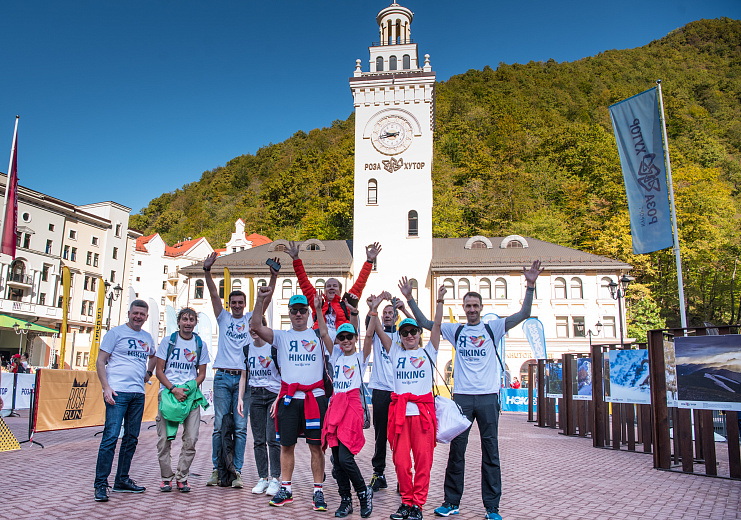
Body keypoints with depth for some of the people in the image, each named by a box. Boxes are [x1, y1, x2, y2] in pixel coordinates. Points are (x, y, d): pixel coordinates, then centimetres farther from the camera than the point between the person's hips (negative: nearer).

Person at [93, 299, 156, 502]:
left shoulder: (147, 337, 15)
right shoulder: (116, 333, -1)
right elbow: (100, 362, -4)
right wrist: (106, 387, -14)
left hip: (138, 394, 6)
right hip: (117, 392, -6)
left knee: (131, 438, 10)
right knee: (111, 436, -10)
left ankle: (122, 481, 21)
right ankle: (101, 484, -2)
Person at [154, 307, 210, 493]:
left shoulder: (200, 345, 9)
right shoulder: (167, 341, 5)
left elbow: (201, 374, 11)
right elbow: (159, 371, 2)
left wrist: (190, 388, -8)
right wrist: (173, 389, -12)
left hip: (190, 395, 1)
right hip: (168, 393, -1)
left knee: (191, 439, -3)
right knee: (164, 439, -1)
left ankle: (182, 477, 12)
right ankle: (167, 477, 15)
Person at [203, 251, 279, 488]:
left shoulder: (250, 319, 11)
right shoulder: (223, 318, 11)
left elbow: (266, 298, 1)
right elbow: (214, 294, -1)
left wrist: (274, 276, -12)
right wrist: (207, 271, -14)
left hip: (243, 379, 0)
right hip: (223, 377, 0)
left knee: (240, 427, 0)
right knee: (219, 426, 3)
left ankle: (236, 471, 7)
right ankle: (217, 469, 13)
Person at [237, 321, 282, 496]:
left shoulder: (274, 347, -5)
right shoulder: (247, 349, 9)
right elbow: (244, 376, 15)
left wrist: (279, 399, -13)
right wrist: (240, 398, 5)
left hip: (274, 394, -4)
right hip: (255, 395, 4)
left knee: (272, 438, -8)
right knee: (259, 440, 5)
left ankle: (275, 478, 1)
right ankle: (263, 478, 13)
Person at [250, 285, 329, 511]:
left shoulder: (318, 335, 9)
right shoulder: (281, 337, 9)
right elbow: (256, 326, -2)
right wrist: (261, 299, -13)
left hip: (315, 397, -1)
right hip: (289, 398, 1)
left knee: (316, 446, 1)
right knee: (286, 445, 8)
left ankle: (318, 491, 11)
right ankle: (286, 489, 22)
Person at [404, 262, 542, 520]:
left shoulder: (492, 327, 4)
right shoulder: (455, 330, 9)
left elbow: (523, 314, -4)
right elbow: (425, 323, 10)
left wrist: (530, 286, -15)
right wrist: (410, 300, 2)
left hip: (488, 397, -1)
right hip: (461, 396, 1)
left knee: (490, 452, 4)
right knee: (456, 450, 6)